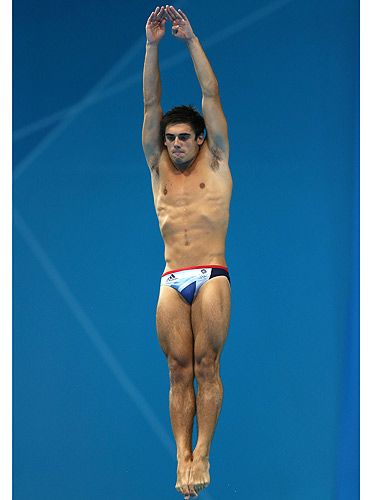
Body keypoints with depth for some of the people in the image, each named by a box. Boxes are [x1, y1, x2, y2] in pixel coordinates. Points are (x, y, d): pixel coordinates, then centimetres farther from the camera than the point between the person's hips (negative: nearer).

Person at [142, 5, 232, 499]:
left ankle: (203, 453, -4)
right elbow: (151, 103, 8)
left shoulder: (215, 163, 9)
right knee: (179, 371, -2)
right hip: (171, 282, 3)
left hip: (212, 277, -2)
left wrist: (191, 39, -2)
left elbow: (211, 95, 2)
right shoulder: (159, 168, 14)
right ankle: (183, 456, -5)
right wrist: (152, 45, 0)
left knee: (207, 367, -6)